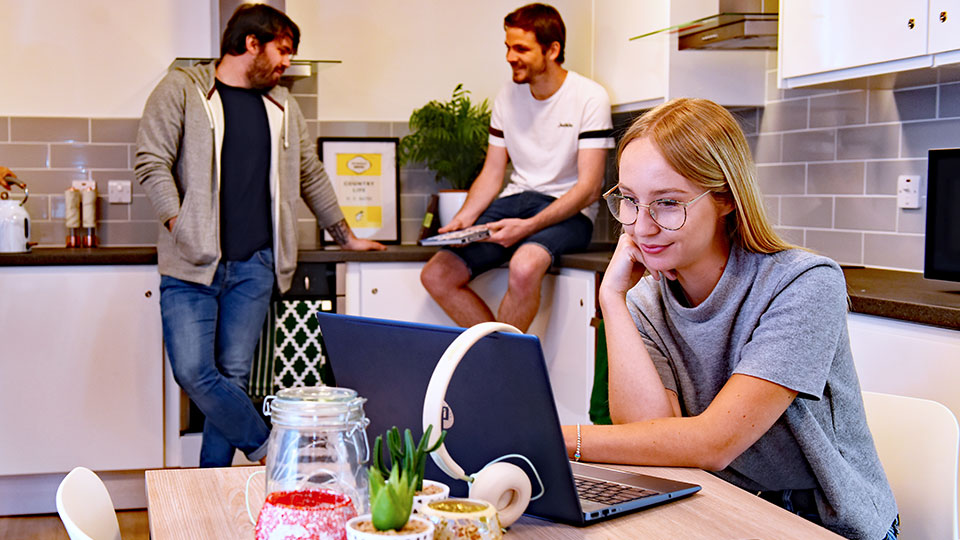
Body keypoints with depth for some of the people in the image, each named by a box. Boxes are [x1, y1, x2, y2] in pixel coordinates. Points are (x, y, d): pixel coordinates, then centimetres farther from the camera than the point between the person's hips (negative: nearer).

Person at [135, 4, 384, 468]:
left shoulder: (282, 107, 18)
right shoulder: (181, 90, 2)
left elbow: (311, 177, 28)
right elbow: (152, 163, -4)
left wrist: (345, 236, 33)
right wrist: (181, 228, -13)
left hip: (253, 267, 3)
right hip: (191, 266, -3)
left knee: (233, 376, -1)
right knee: (193, 371, -13)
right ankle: (269, 452, 2)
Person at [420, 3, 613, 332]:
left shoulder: (590, 98, -8)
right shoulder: (507, 98, 9)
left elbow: (589, 188, -14)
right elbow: (492, 175, 13)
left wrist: (528, 226, -25)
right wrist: (463, 219, -7)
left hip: (568, 211, -6)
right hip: (515, 199, 6)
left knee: (524, 268, -38)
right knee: (435, 276, -11)